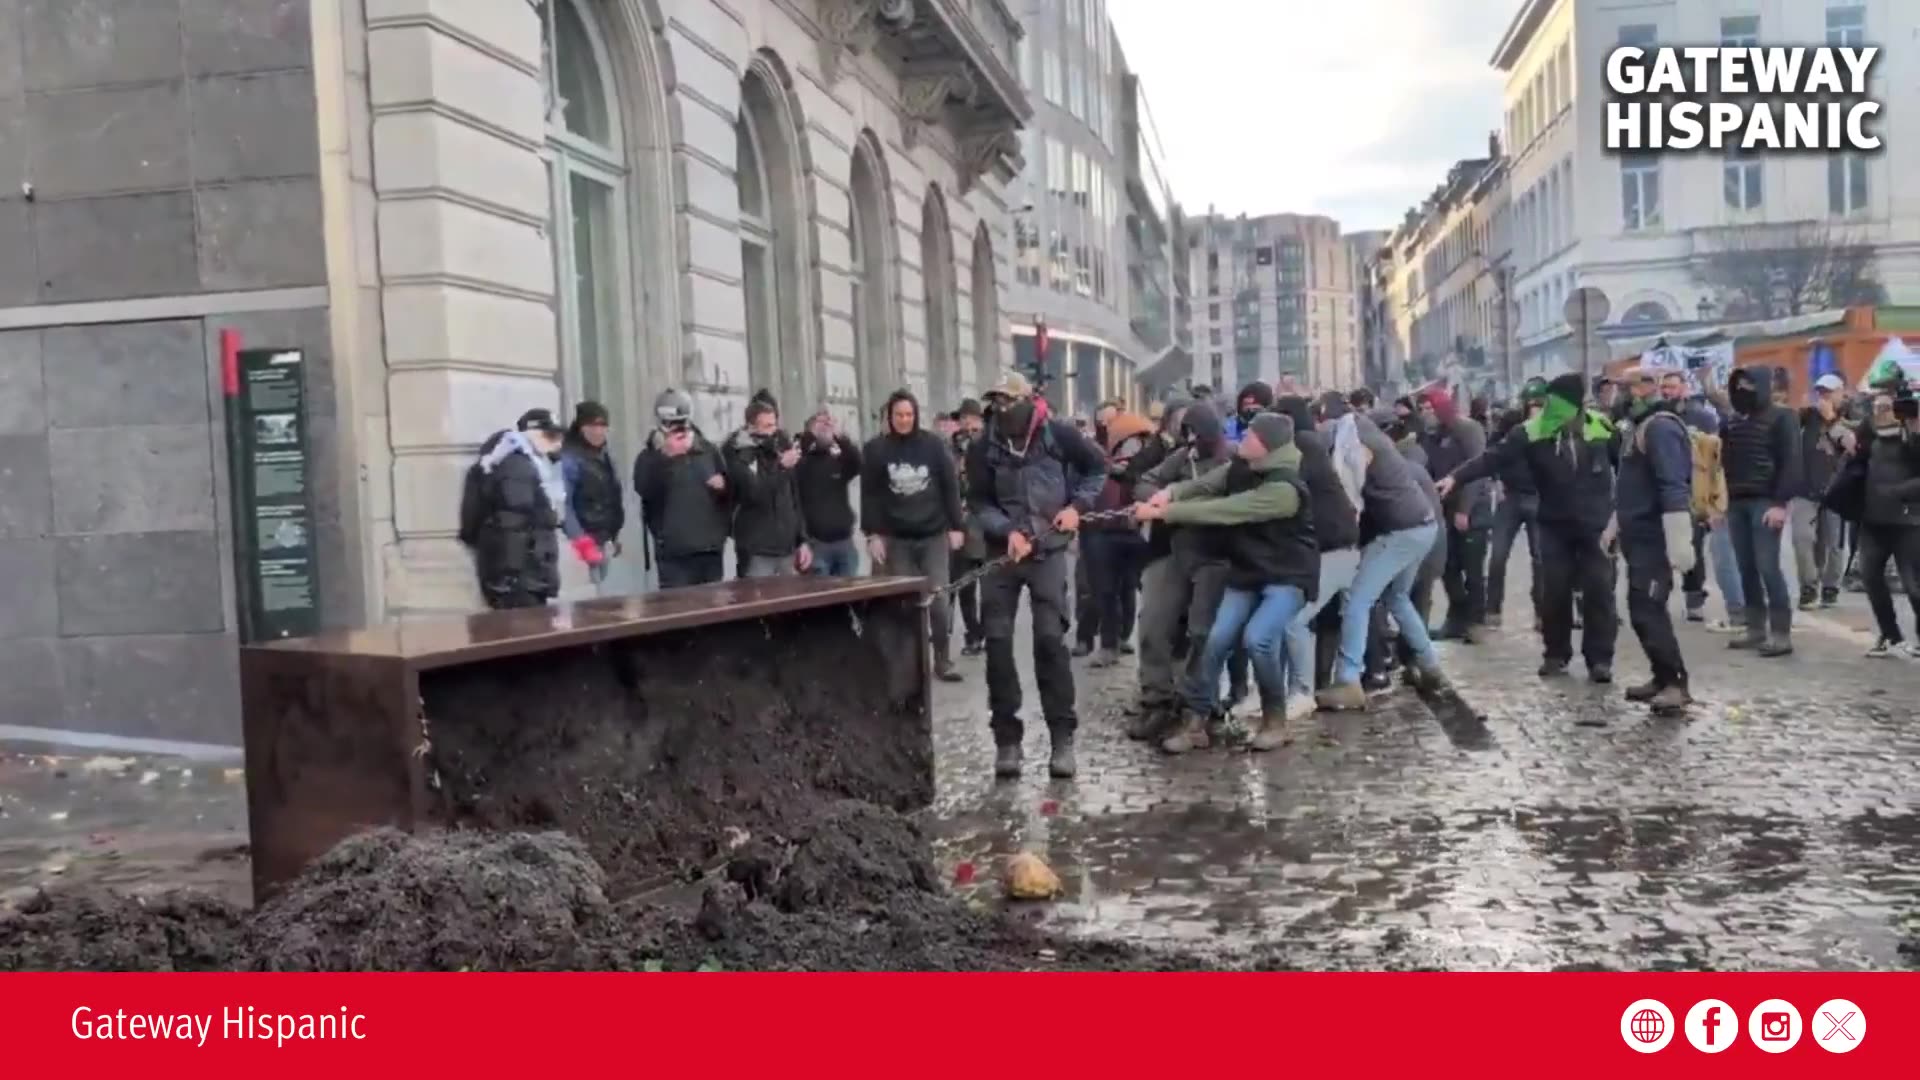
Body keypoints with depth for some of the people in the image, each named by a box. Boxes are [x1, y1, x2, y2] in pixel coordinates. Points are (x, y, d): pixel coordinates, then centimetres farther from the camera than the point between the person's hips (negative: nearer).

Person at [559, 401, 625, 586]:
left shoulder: (606, 457, 13)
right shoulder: (569, 458, -12)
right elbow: (564, 503, -19)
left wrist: (615, 535, 17)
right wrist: (580, 540, -24)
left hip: (605, 540, 8)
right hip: (583, 540, -8)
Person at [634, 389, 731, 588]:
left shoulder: (709, 450, 11)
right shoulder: (650, 457, 0)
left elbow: (730, 490, 21)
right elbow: (645, 491, -19)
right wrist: (666, 456, -25)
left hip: (711, 547, 4)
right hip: (674, 551, -4)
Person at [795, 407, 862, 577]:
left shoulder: (840, 461, 11)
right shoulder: (803, 462, 5)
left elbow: (859, 463, -9)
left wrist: (839, 436, -21)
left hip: (845, 543, 4)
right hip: (815, 545, -3)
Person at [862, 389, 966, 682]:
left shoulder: (934, 444, 0)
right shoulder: (876, 449, -1)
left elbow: (950, 486, 1)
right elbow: (870, 494, -1)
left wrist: (957, 526, -2)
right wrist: (873, 534, -6)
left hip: (934, 534, 0)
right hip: (896, 538, 0)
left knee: (939, 599, -3)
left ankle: (943, 661, 7)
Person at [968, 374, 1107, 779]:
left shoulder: (1059, 435, -5)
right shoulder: (983, 448, -4)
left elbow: (1097, 467, 10)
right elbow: (978, 502, -2)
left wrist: (1077, 506, -3)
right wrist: (1008, 531, -18)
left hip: (1048, 550, -2)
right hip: (1001, 552, 2)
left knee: (1051, 639, -7)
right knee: (997, 641, -1)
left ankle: (1062, 737, 1)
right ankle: (1006, 737, 9)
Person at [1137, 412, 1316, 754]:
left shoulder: (1283, 487, -28)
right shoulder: (1242, 466, -3)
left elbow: (1222, 510, -31)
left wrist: (1163, 512, -28)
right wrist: (1171, 493, -21)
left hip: (1288, 575, -7)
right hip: (1247, 571, 7)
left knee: (1258, 638, -25)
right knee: (1217, 640, -4)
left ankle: (1275, 718, -2)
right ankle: (1195, 722, 6)